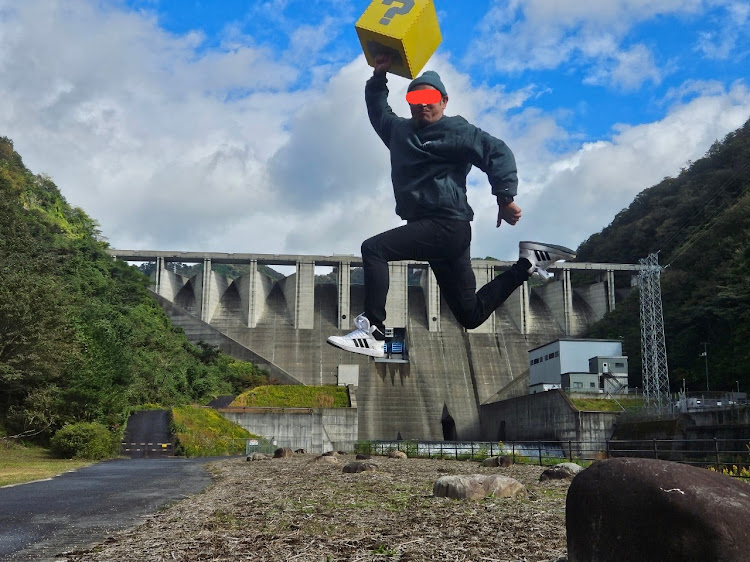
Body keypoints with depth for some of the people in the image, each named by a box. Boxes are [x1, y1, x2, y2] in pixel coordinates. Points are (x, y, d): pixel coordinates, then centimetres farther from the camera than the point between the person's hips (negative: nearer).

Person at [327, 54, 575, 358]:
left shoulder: (457, 130, -2)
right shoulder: (399, 129, 19)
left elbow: (498, 153, -11)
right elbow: (377, 109, 37)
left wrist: (505, 196, -23)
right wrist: (379, 76, 24)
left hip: (447, 225, -8)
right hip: (428, 229, 8)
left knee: (373, 248, -21)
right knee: (471, 315, 12)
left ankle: (372, 332, -24)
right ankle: (527, 264, 24)